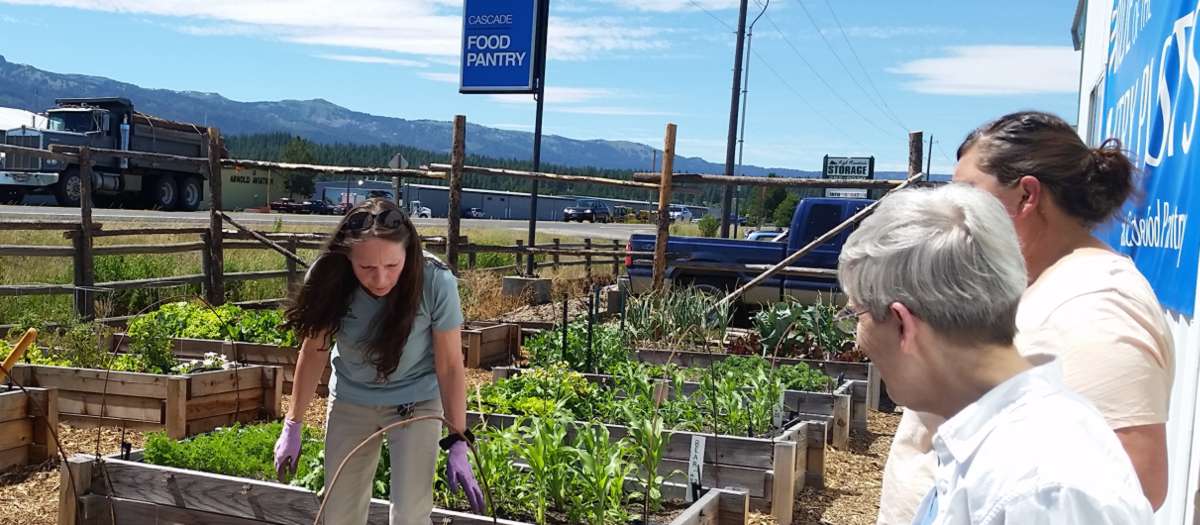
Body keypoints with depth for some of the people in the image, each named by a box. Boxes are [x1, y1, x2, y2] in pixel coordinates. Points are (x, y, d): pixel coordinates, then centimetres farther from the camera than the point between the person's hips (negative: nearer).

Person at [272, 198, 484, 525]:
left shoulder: (436, 283, -29)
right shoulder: (329, 281, -23)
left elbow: (449, 366, -17)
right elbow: (314, 352, -7)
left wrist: (458, 441, -16)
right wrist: (293, 426, -1)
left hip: (416, 402, -2)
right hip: (350, 400, 2)